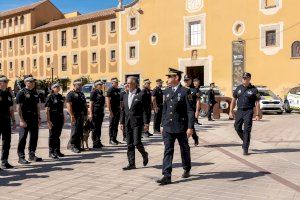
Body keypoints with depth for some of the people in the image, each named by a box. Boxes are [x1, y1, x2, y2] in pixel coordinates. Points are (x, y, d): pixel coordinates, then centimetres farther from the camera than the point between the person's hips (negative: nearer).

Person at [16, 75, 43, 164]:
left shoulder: (35, 93, 14)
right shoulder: (21, 93, -7)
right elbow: (19, 107, -11)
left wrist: (39, 118, 13)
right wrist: (21, 120, -16)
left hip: (34, 118, 7)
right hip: (25, 119, -7)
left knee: (34, 137, 11)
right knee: (22, 138, -2)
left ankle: (32, 155, 23)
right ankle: (21, 157, 6)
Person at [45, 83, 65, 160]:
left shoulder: (60, 96, 12)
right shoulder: (50, 97, -8)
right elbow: (47, 110, -11)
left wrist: (63, 117, 15)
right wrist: (48, 120, -17)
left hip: (60, 118, 7)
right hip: (53, 118, -6)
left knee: (58, 135, 13)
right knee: (52, 135, 1)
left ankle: (57, 151, 22)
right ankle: (51, 152, 9)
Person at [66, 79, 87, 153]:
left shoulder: (82, 94, 20)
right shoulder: (70, 94, -6)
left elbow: (85, 105, 24)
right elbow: (68, 105, -15)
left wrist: (86, 114, 16)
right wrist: (72, 116, -22)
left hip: (82, 116, 8)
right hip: (75, 116, -8)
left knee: (80, 132, 10)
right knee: (75, 131, -7)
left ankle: (78, 146, 18)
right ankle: (72, 145, 5)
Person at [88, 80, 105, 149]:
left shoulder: (101, 92, 14)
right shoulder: (94, 92, -8)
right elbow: (91, 103, -11)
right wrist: (91, 113, -16)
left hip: (101, 112, 8)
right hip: (95, 112, -8)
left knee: (99, 127, 13)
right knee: (95, 128, -2)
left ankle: (98, 142, 21)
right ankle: (95, 143, 4)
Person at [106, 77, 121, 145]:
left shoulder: (118, 90, 12)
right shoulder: (110, 90, -11)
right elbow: (108, 101, -15)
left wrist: (120, 108, 13)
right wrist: (110, 111, -18)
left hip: (118, 110, 7)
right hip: (113, 111, -7)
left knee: (116, 125, 12)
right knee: (112, 125, 0)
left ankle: (115, 139, 20)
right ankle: (111, 139, 7)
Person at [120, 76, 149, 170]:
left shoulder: (141, 95, -6)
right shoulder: (125, 95, 14)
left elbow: (145, 110, -8)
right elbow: (123, 110, 17)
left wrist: (146, 122, -12)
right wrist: (122, 122, 13)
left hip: (137, 122, -6)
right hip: (128, 123, 6)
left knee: (137, 142, -10)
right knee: (129, 145, 7)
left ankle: (144, 154, 20)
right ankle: (131, 164, 14)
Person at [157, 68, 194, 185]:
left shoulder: (185, 92, -8)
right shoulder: (166, 92, 10)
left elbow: (190, 111, -11)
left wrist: (190, 127, -16)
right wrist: (163, 125, 15)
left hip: (181, 128, -4)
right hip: (168, 127, 4)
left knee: (184, 149, 14)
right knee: (168, 151, -3)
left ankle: (187, 170, 36)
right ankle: (166, 176, -3)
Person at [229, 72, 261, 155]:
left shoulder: (254, 89, -2)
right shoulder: (238, 88, 9)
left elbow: (257, 103, -2)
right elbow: (234, 100, 13)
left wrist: (257, 115, -8)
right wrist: (231, 111, 8)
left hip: (248, 111, -4)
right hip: (239, 111, 4)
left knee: (247, 130, -6)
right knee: (237, 128, 6)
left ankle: (245, 149, 0)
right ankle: (245, 141, 32)